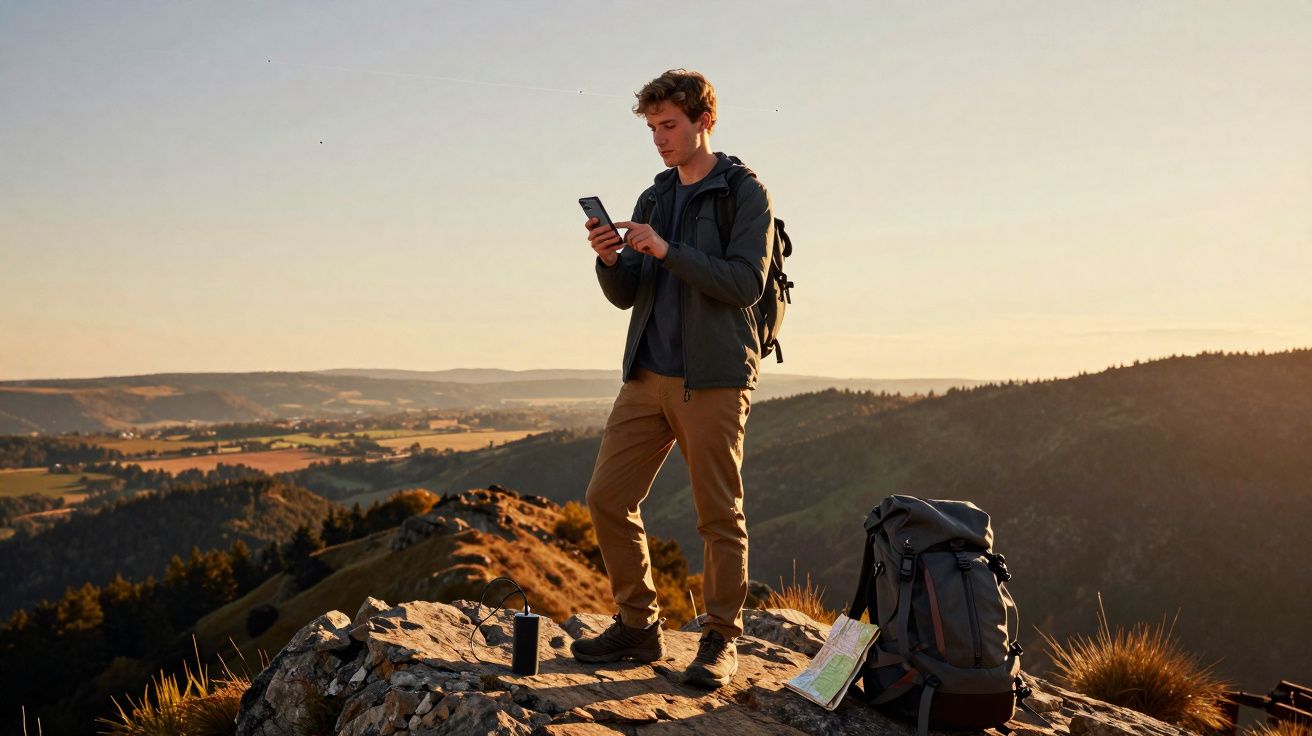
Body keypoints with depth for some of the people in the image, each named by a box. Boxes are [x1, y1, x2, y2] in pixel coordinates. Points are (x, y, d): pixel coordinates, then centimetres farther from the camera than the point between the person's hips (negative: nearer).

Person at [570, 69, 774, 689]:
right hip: (647, 376, 6)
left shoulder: (746, 195, -2)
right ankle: (638, 626, 18)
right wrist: (609, 260, -8)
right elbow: (625, 296, 14)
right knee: (607, 498, 4)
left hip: (713, 380, -6)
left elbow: (746, 283, -14)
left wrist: (666, 250, -19)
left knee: (719, 515, 1)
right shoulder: (652, 200, 16)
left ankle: (721, 642, 15)